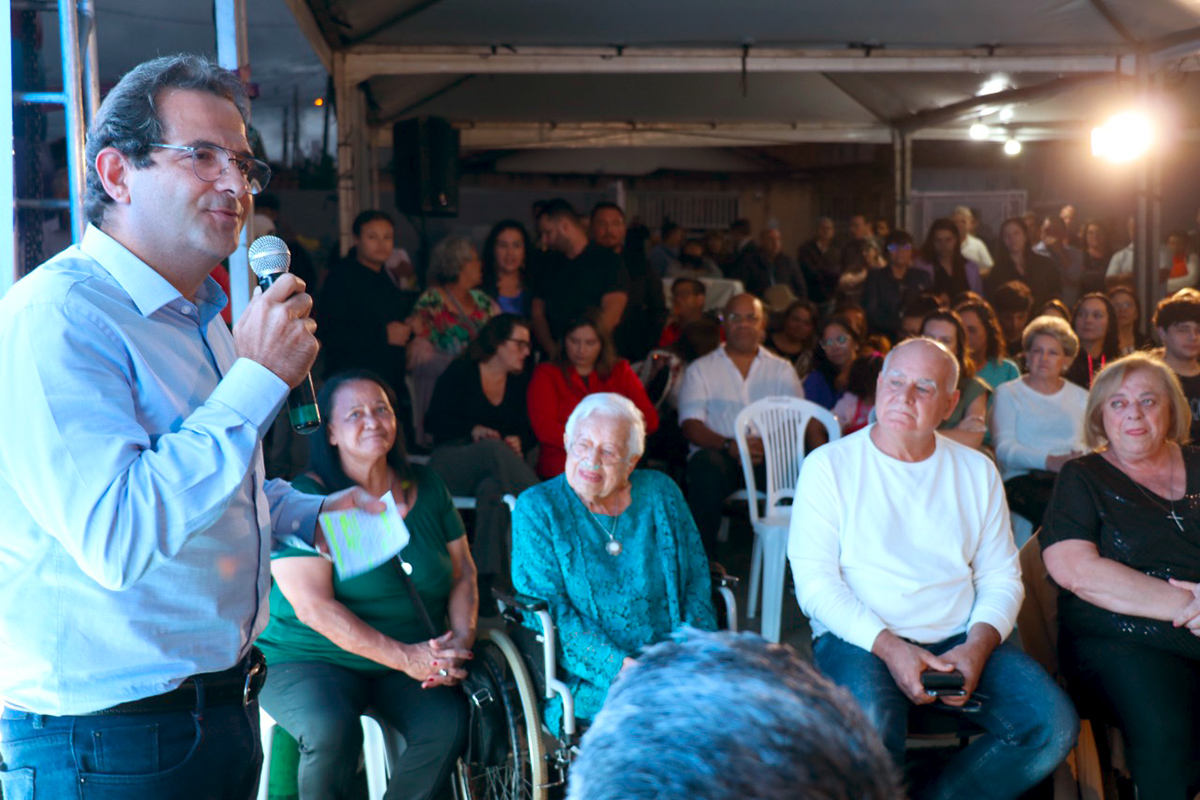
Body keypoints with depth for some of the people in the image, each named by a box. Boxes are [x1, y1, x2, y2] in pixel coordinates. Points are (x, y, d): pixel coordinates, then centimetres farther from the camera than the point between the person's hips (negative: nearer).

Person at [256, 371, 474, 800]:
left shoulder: (426, 487, 7)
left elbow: (463, 572, 12)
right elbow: (313, 608, -17)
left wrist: (461, 641, -8)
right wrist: (404, 657, -20)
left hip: (418, 658, 4)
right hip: (308, 658, -4)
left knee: (451, 722, -24)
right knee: (332, 731, -33)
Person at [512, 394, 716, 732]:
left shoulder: (660, 494, 10)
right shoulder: (537, 508, 1)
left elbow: (696, 583, 12)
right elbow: (545, 608, -7)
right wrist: (618, 667, -18)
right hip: (587, 677, -4)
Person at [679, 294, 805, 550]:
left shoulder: (782, 370, 21)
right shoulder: (700, 369, 16)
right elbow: (691, 425, 2)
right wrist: (729, 445, -18)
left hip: (770, 457, 1)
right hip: (719, 453, -1)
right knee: (707, 466, -36)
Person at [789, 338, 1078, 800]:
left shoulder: (977, 471, 13)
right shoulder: (829, 465, 1)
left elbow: (1001, 577, 11)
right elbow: (814, 581, -6)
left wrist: (978, 644, -10)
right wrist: (888, 646, -18)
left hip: (960, 641, 4)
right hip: (858, 639, -4)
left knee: (1055, 726, -20)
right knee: (870, 729, -36)